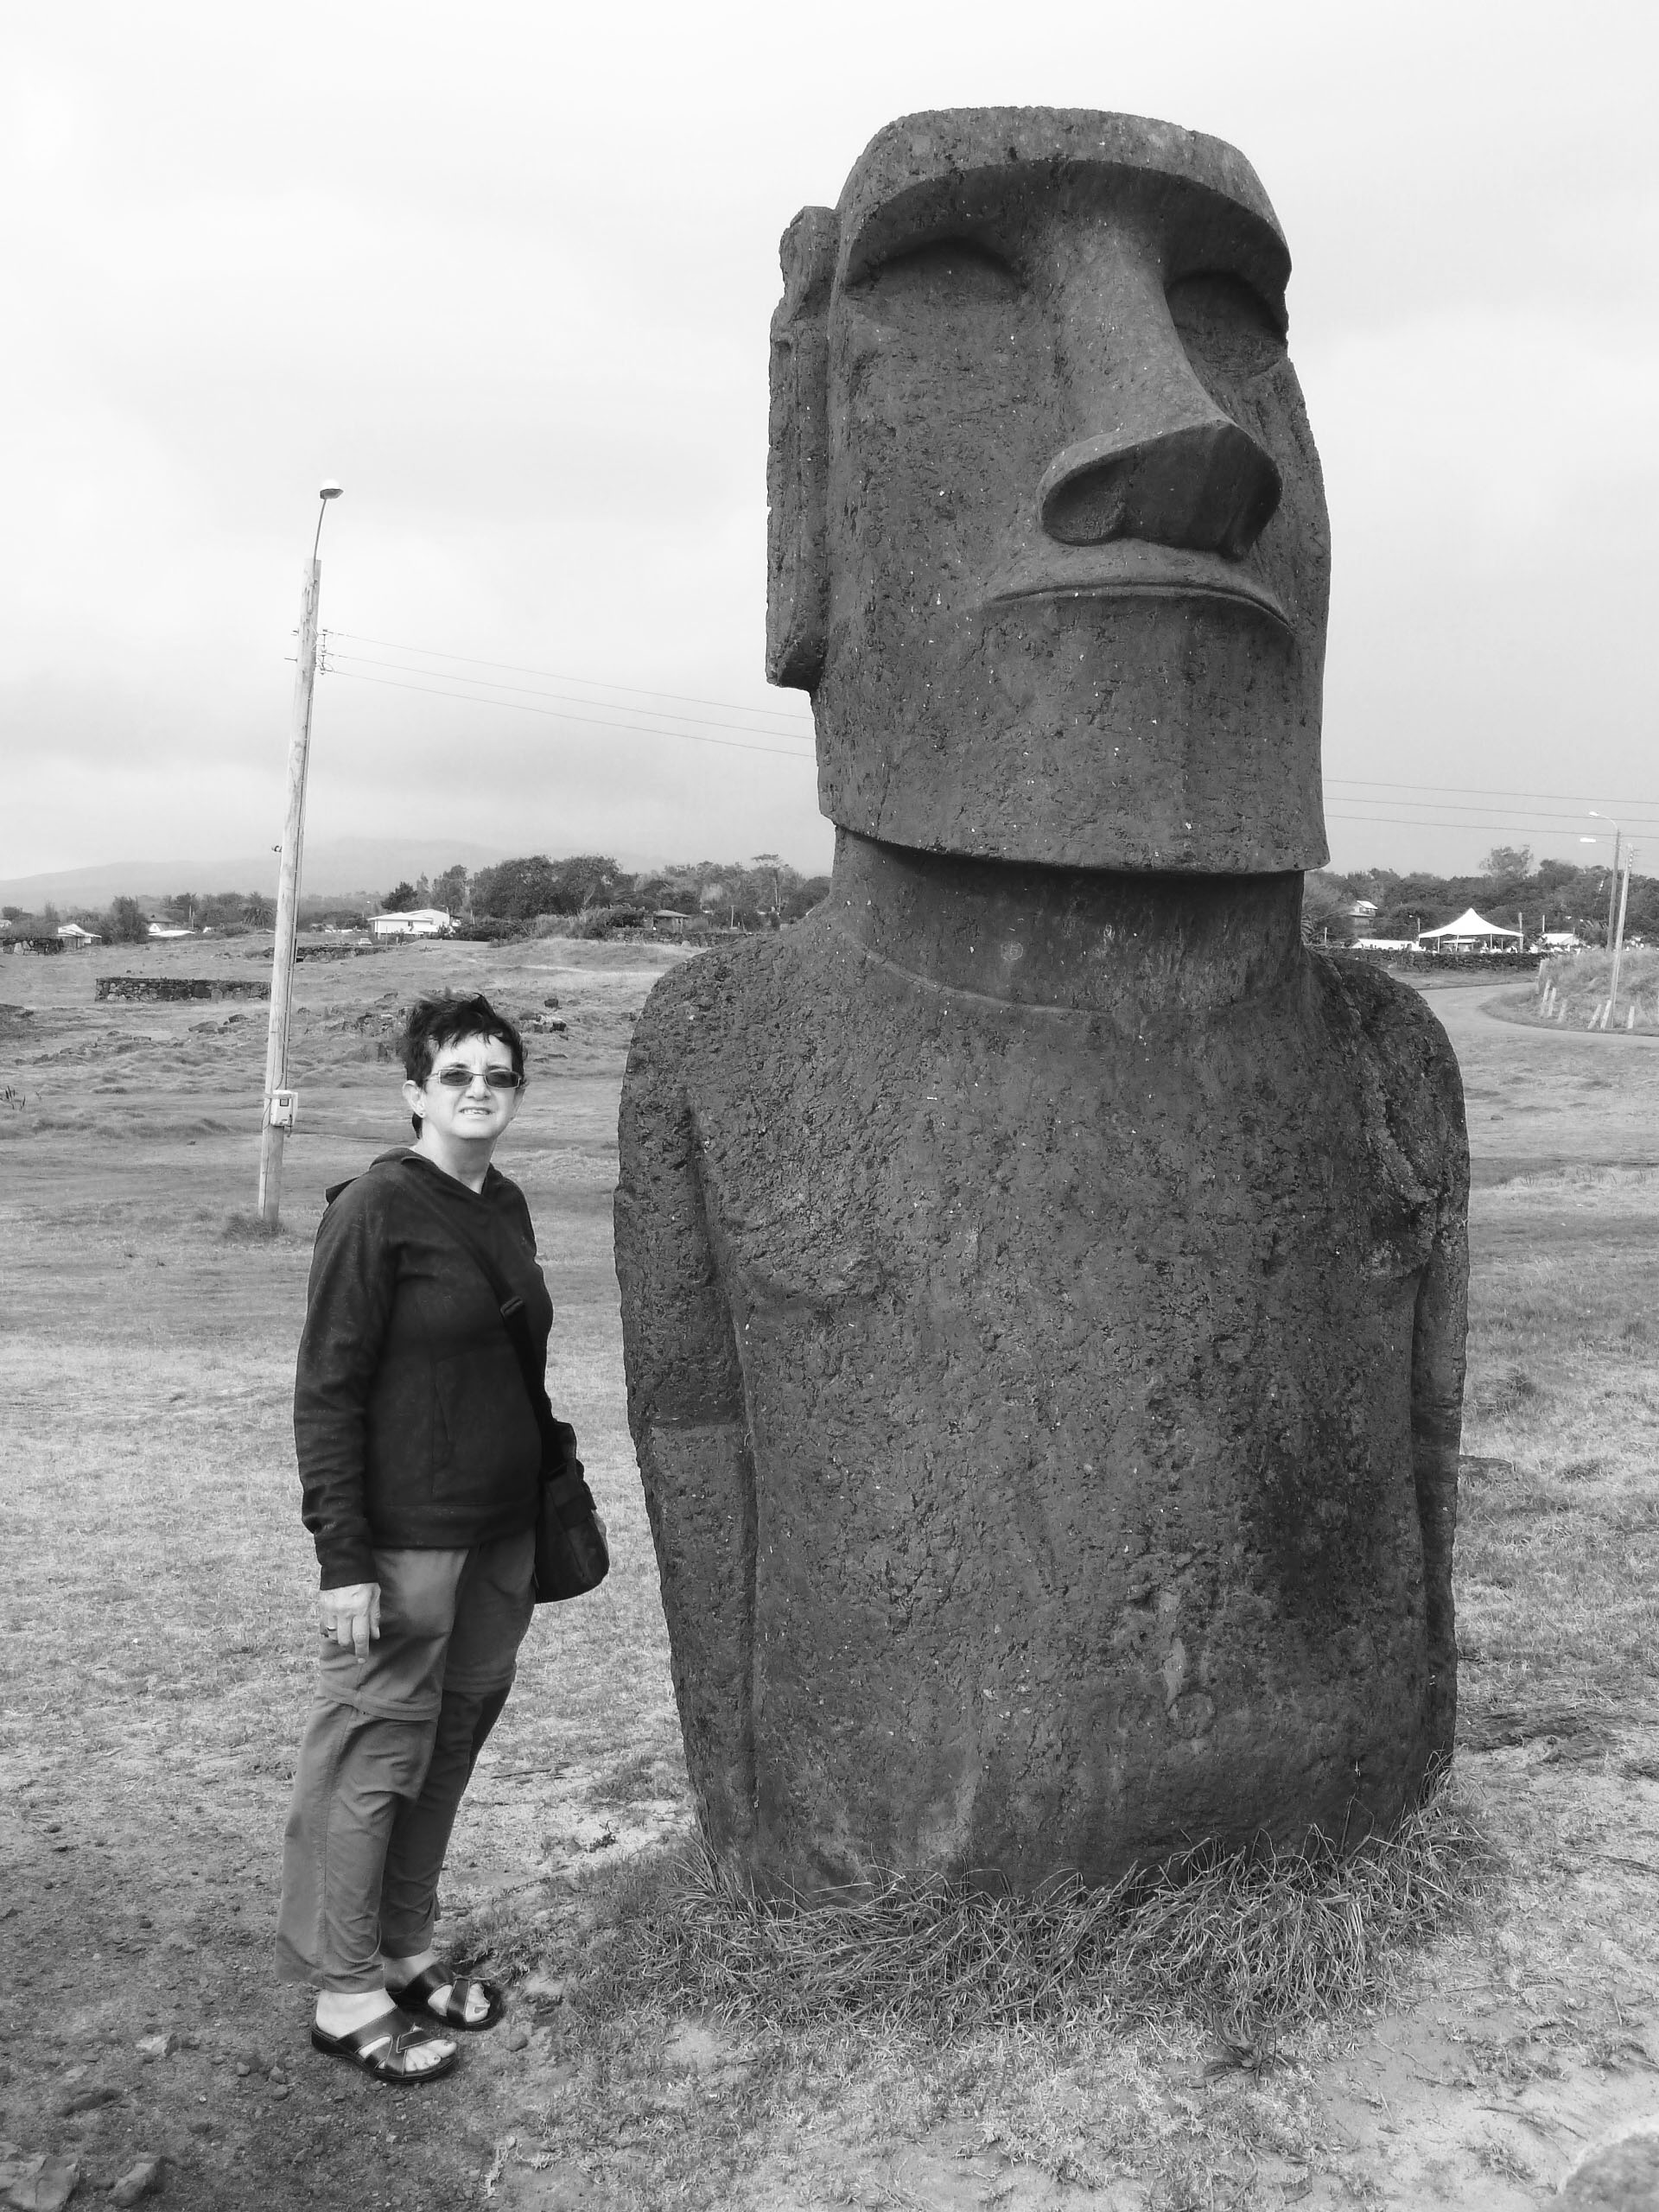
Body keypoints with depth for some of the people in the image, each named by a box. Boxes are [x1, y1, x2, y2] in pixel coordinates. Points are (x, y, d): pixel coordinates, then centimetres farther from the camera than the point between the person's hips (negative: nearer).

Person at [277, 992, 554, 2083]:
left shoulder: (507, 1205, 8)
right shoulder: (377, 1210, -14)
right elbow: (326, 1392, -14)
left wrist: (548, 1508, 15)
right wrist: (342, 1559, -17)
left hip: (502, 1531, 7)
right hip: (406, 1538, -7)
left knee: (454, 1743, 15)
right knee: (373, 1758, 4)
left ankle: (405, 1952, 32)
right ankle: (345, 1995, 19)